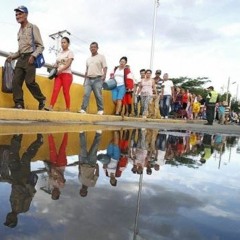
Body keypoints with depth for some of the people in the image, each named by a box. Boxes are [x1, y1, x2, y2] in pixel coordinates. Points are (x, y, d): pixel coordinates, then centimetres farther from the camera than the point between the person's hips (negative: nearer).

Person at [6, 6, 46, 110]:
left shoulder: (33, 27, 4)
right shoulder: (19, 31, 22)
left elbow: (40, 46, -3)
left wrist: (33, 55, -18)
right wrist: (12, 56, 9)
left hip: (30, 57, -6)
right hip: (21, 58, 7)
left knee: (29, 81, -14)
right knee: (16, 81, -7)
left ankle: (42, 99, 5)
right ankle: (19, 104, -6)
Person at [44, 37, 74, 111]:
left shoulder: (70, 52, 3)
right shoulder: (59, 53, 20)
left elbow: (68, 64, -10)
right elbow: (56, 63, 19)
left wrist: (61, 70, -23)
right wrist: (53, 68, -4)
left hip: (66, 74, -5)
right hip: (58, 74, 5)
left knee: (66, 92, -6)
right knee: (55, 90, -10)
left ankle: (68, 109, 1)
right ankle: (51, 106, -18)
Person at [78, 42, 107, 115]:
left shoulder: (101, 57, 7)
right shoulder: (88, 59, 22)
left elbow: (105, 67, -3)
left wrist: (104, 75, -19)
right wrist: (85, 79, 16)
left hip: (97, 79, -4)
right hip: (88, 79, 5)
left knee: (98, 95, -6)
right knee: (86, 94, -7)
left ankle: (100, 110, 2)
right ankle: (83, 109, -9)